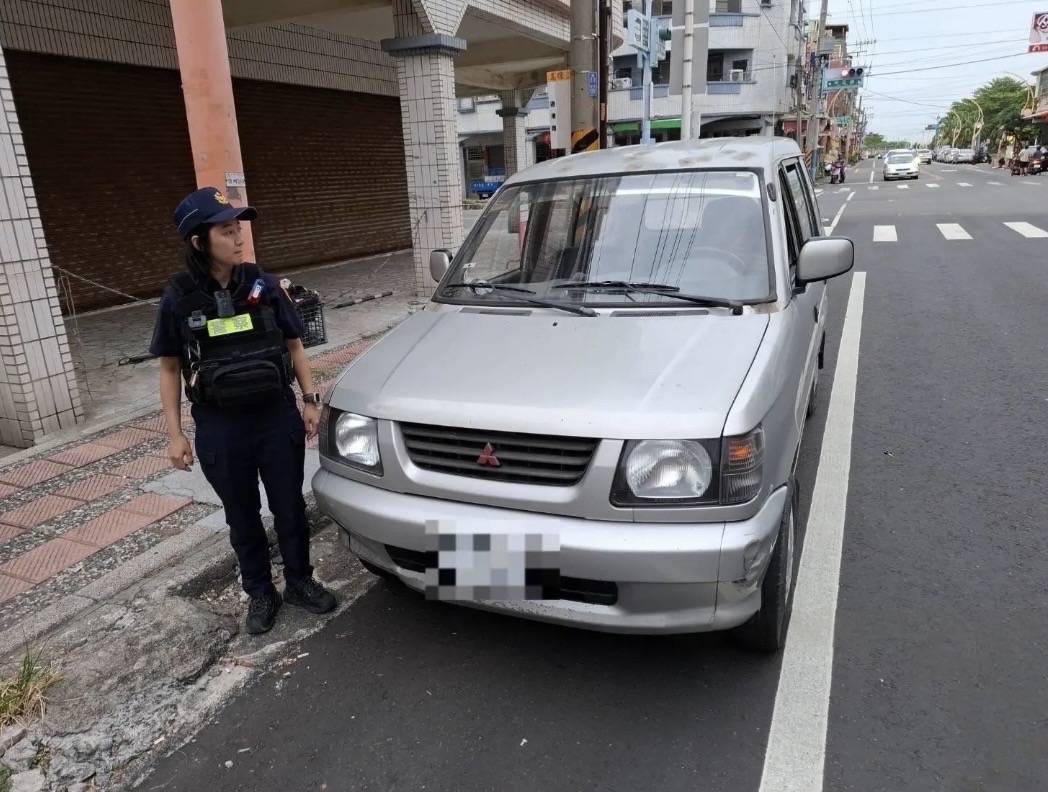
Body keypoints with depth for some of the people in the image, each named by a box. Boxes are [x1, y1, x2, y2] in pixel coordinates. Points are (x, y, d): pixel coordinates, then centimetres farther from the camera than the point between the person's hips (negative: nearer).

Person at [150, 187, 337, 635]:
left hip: (277, 417, 1)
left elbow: (294, 347, 7)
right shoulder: (179, 299, -5)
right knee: (242, 516, 14)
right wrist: (175, 433, -2)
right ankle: (260, 592, 32)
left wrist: (310, 400, 1)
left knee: (289, 507, 12)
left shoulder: (265, 286, -2)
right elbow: (170, 369, 2)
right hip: (219, 428, 0)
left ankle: (299, 582, 33)